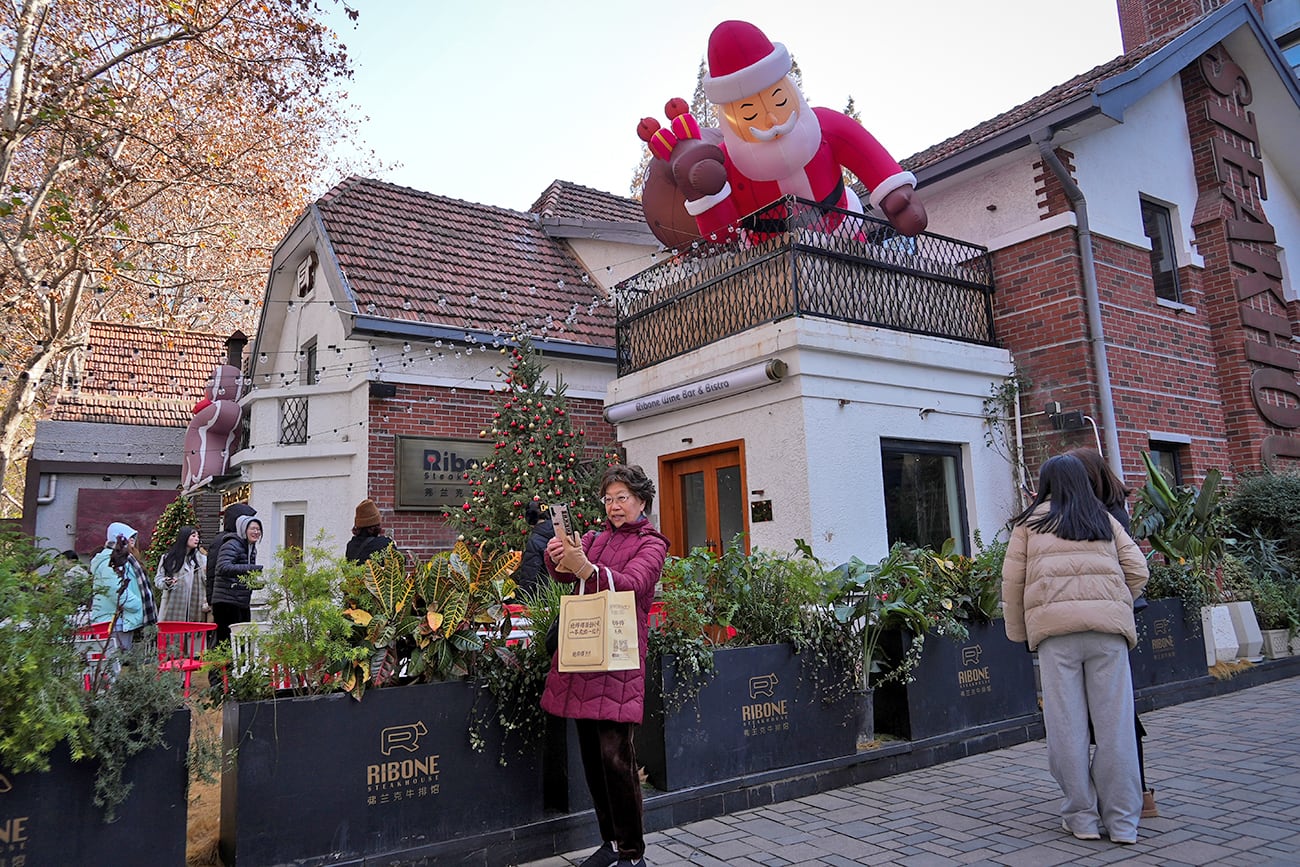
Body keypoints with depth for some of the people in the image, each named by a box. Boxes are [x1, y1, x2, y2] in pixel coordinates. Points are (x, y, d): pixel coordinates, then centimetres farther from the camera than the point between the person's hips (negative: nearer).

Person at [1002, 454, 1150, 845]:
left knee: (1067, 723, 4)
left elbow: (1012, 580, 7)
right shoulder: (1105, 520, 18)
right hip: (1108, 624, 2)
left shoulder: (1031, 521, 11)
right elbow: (1138, 571, 10)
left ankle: (1082, 816, 11)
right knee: (1114, 721, 6)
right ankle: (1121, 820, 11)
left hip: (1055, 624, -2)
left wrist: (1017, 631, 15)